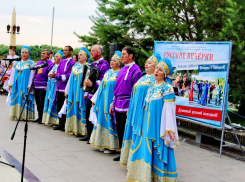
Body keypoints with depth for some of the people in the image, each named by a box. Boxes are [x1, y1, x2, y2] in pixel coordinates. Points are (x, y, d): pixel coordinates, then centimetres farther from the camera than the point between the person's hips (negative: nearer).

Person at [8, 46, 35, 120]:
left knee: (24, 99, -6)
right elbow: (13, 74, 16)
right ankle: (17, 114, 11)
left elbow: (31, 75, -6)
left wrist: (29, 85, -14)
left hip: (25, 85, -5)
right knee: (16, 98, 5)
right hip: (17, 84, 5)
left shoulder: (31, 64, -1)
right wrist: (10, 83, 10)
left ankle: (24, 115, -2)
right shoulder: (16, 63, 13)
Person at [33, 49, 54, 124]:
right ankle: (39, 117, 21)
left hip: (43, 87, -7)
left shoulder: (50, 64, -7)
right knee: (38, 103, 12)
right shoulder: (38, 63, 16)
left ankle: (43, 118, 3)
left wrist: (48, 86, -16)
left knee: (42, 103, -5)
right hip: (36, 87, 7)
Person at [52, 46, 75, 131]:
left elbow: (69, 76, -16)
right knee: (59, 107, 11)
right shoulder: (61, 61, 15)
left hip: (66, 89, -7)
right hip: (59, 88, 7)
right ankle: (60, 124, 20)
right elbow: (58, 73, 16)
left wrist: (56, 76, -17)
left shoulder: (72, 63, -9)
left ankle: (65, 125, 4)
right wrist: (54, 75, -6)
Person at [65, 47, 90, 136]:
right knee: (73, 109, 8)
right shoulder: (75, 66, 14)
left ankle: (81, 130, 0)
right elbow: (71, 79, 17)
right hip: (73, 92, 7)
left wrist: (86, 93, -18)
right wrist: (67, 90, 14)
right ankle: (73, 129, 15)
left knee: (80, 110, -5)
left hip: (81, 92, -7)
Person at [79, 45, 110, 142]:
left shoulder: (104, 65, -13)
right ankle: (89, 135, 24)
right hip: (90, 94, 9)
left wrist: (92, 84, -27)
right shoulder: (93, 64, 16)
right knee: (88, 114, 13)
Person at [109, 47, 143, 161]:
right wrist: (113, 102, 16)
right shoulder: (123, 69, 14)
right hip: (118, 105, 8)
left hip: (127, 106, -8)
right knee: (119, 130, 12)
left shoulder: (135, 70, -12)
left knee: (125, 130, -2)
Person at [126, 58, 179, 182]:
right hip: (147, 123, 7)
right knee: (145, 147, 11)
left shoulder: (167, 88, -9)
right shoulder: (152, 87, 13)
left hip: (158, 123, -7)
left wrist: (168, 128, -20)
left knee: (157, 150, -4)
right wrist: (143, 123, 16)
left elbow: (169, 108, -15)